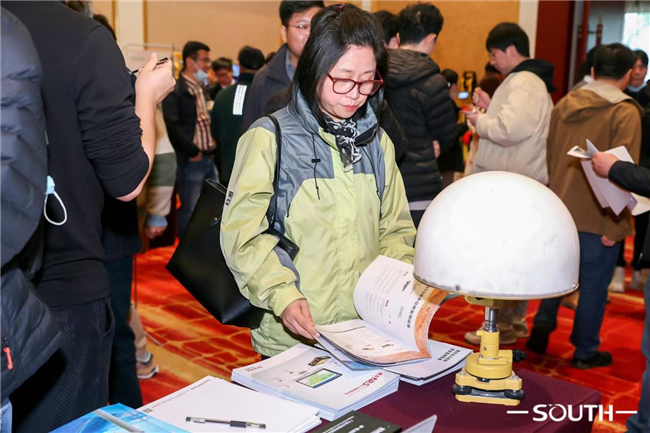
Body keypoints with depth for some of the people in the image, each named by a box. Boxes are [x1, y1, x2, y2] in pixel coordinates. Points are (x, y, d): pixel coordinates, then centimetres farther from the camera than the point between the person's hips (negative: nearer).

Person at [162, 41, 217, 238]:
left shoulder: (202, 88, 15)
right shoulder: (175, 91, -11)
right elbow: (172, 126, -20)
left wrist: (212, 144, 6)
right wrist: (192, 151, -16)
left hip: (209, 158, 8)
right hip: (190, 160, -8)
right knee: (190, 210, 0)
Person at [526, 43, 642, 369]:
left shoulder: (565, 104, 7)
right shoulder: (625, 113, -11)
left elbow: (549, 158, 12)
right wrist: (615, 223, -14)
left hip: (560, 210, 5)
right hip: (598, 218, -5)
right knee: (594, 283, 6)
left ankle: (541, 327, 19)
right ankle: (585, 351, 17)